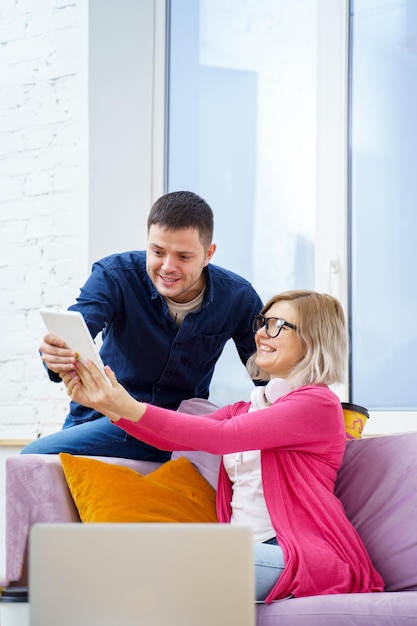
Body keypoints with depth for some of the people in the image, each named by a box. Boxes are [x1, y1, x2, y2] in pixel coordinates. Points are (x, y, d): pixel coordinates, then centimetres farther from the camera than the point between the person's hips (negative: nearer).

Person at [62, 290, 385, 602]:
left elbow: (222, 436, -16)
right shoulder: (245, 410, 22)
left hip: (307, 556, -7)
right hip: (245, 551, 7)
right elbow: (172, 438, 5)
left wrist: (133, 409, -22)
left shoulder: (317, 403, -4)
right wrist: (108, 405, -10)